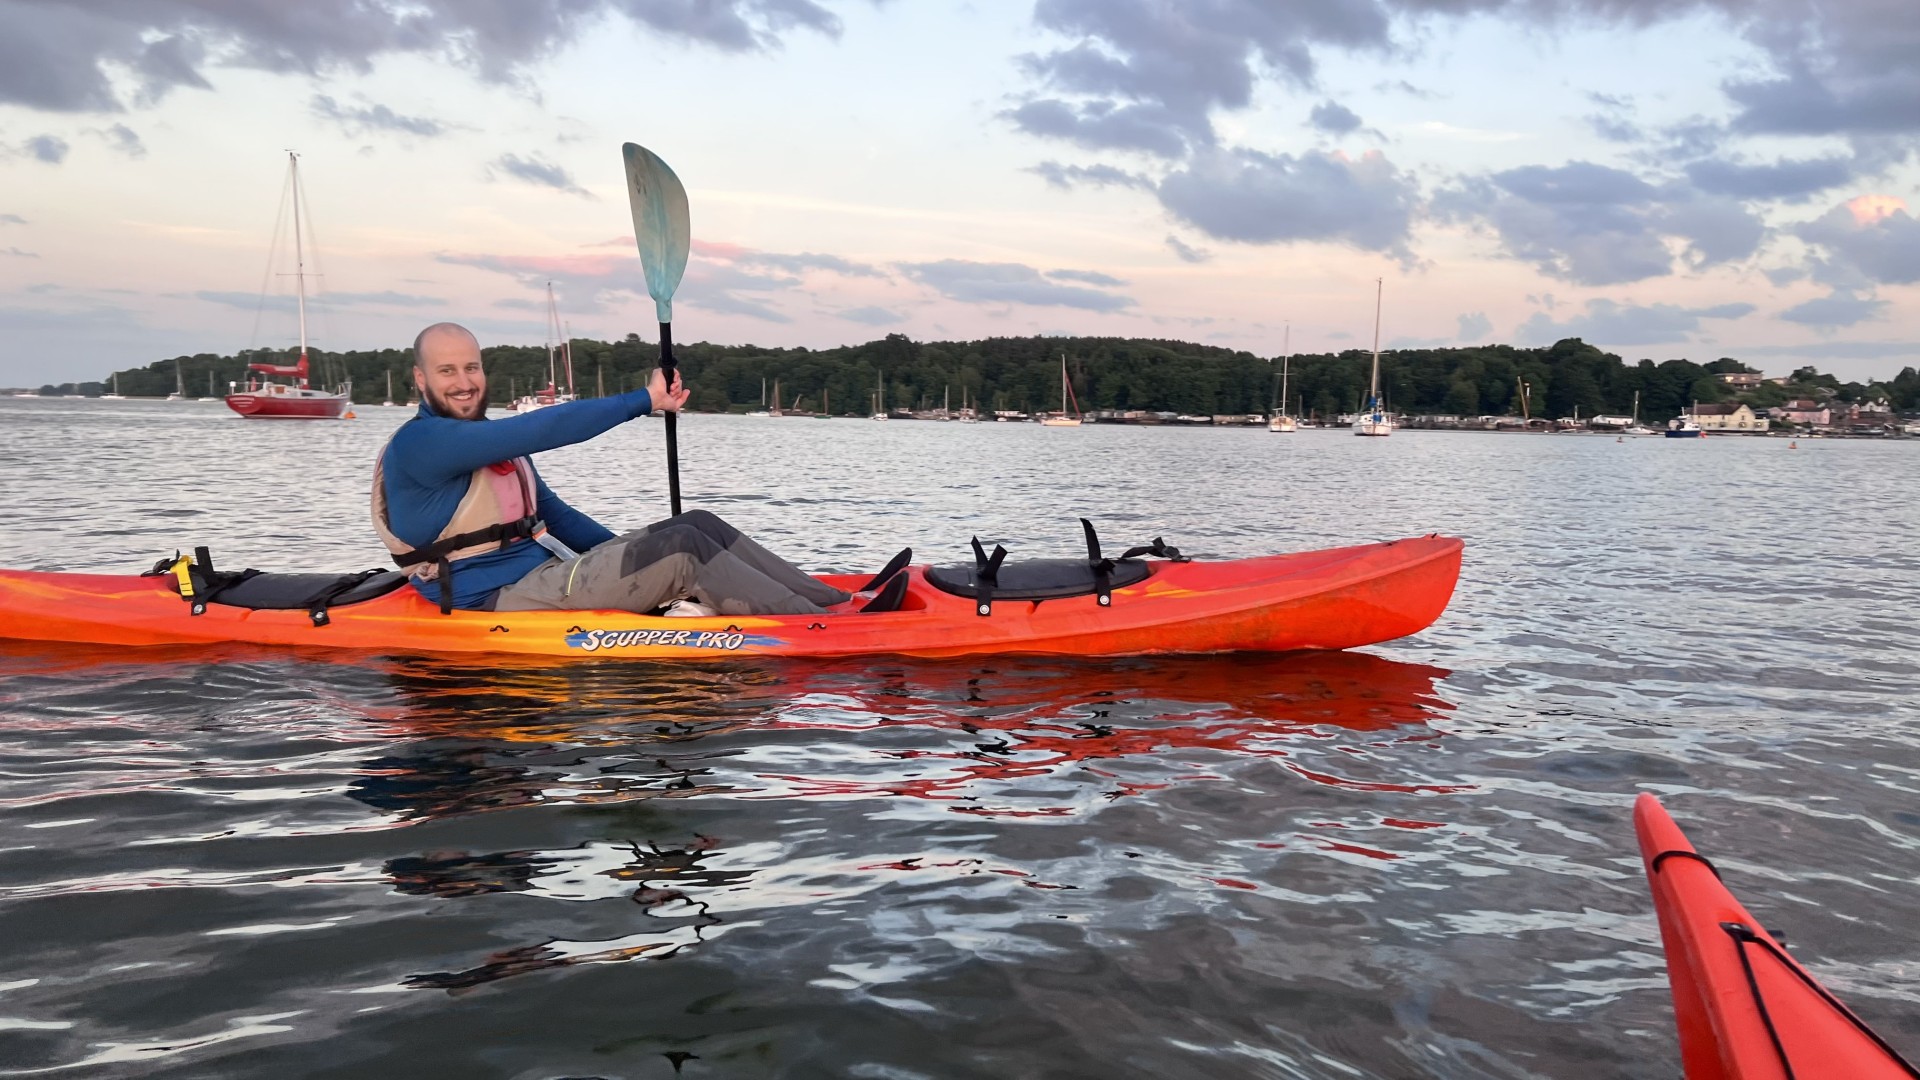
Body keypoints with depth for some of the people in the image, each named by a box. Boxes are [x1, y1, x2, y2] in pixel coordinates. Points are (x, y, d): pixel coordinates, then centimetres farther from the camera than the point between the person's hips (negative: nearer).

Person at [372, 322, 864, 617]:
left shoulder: (495, 445, 18)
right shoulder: (419, 444, -12)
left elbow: (552, 515, 21)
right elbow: (541, 430, -21)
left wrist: (636, 557, 12)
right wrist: (644, 400, -18)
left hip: (545, 573, 9)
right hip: (495, 602, -9)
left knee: (699, 524, -5)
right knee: (682, 547, -22)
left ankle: (841, 601, -10)